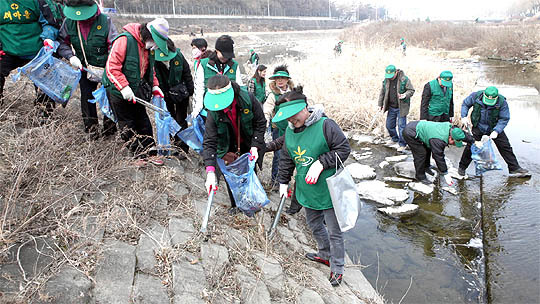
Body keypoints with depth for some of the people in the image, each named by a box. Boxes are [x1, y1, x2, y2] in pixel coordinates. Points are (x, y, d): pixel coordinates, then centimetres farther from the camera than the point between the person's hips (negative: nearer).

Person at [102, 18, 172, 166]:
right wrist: (124, 87, -28)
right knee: (127, 125, 4)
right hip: (119, 92, -6)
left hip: (137, 92, 7)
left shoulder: (149, 46, 4)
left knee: (143, 122, 9)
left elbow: (150, 69, 18)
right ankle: (139, 155, 14)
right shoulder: (124, 40, -20)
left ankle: (151, 153, 17)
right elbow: (112, 67, -23)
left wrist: (154, 85, 5)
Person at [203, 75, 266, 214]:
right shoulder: (213, 112, -28)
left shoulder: (248, 99, -28)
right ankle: (234, 204, 30)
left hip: (248, 145, 0)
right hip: (228, 148, 0)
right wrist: (210, 171, -39)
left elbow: (260, 123, -14)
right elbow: (209, 142, -29)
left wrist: (255, 146, -22)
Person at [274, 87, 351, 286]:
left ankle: (337, 268, 28)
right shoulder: (289, 131, 2)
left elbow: (344, 149, -16)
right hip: (307, 191, 7)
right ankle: (325, 254, 48)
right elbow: (286, 159, 14)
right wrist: (283, 182, 16)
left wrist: (321, 163, -23)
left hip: (328, 190, -6)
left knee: (334, 232, 8)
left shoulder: (325, 125, -19)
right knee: (314, 226, 24)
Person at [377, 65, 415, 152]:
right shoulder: (386, 80, 2)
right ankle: (395, 139, 36)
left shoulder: (404, 79, -12)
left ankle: (402, 144, 10)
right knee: (389, 125, 12)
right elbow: (382, 92, 12)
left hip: (401, 107, -5)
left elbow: (411, 90, -7)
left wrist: (405, 95, -27)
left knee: (401, 126, -3)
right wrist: (380, 104, 12)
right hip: (391, 107, 5)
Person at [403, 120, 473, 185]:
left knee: (428, 148, 20)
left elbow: (463, 134, 13)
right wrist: (446, 174, -16)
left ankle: (425, 167, 38)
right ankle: (420, 176, 6)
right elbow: (439, 157, -24)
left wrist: (473, 142, 25)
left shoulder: (452, 128, -7)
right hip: (410, 133, -10)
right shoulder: (439, 141, -30)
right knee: (421, 154, -10)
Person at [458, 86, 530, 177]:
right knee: (471, 147, -4)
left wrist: (496, 131, -25)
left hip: (494, 128, 1)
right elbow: (465, 104, 0)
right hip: (478, 127, 0)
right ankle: (462, 168, 11)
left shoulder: (502, 102, -21)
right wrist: (464, 116, -14)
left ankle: (515, 169, 14)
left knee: (505, 147, 2)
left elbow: (504, 119, -14)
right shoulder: (476, 96, -19)